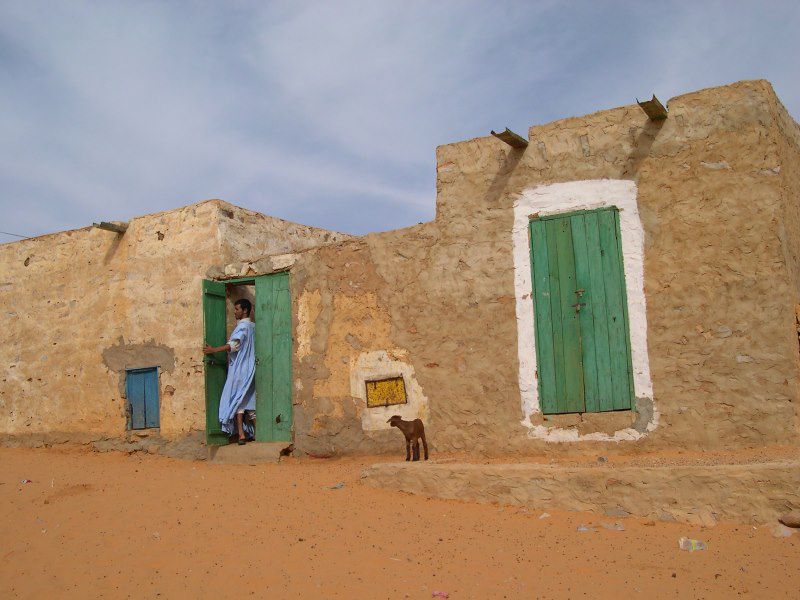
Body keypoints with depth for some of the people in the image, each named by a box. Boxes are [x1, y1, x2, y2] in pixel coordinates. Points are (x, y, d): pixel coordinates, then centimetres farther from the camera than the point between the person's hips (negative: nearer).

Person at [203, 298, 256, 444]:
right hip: (250, 370, 8)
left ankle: (241, 434, -10)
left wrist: (214, 350, -30)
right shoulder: (252, 326, 15)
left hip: (240, 369, -8)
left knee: (237, 400, -6)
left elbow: (234, 344, -26)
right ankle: (253, 432, 11)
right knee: (249, 399, 10)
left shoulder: (243, 326, -12)